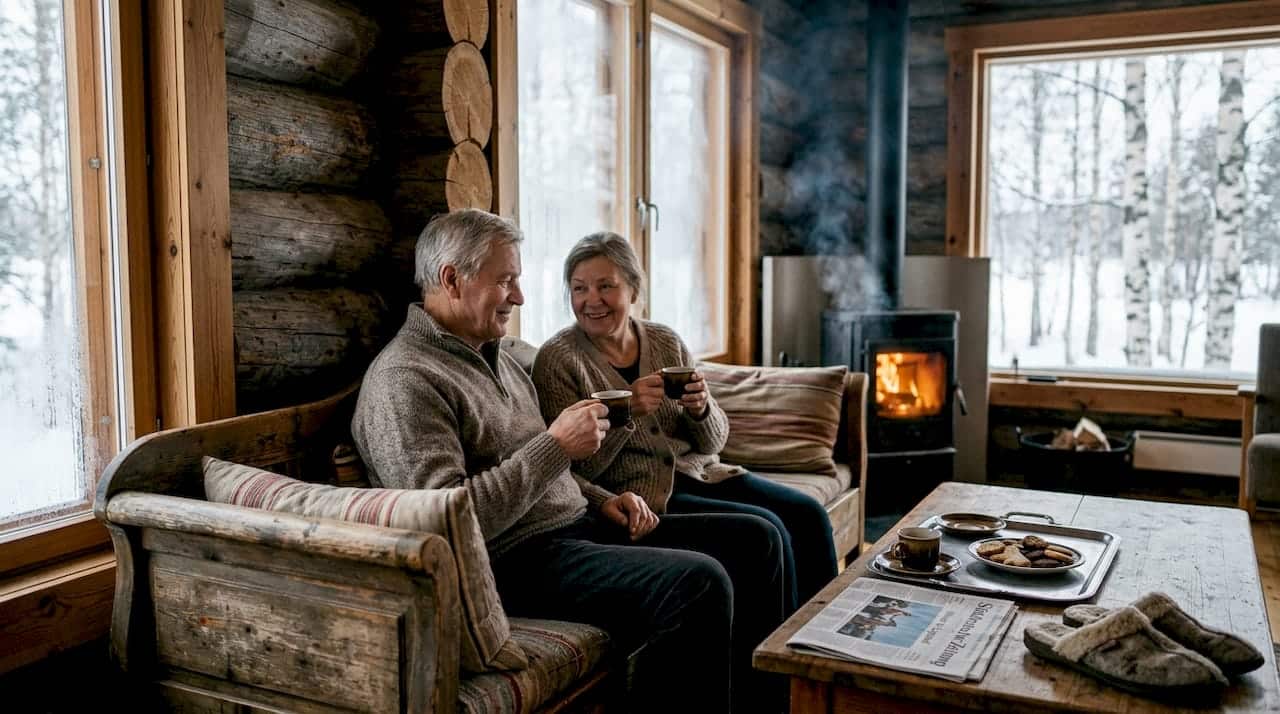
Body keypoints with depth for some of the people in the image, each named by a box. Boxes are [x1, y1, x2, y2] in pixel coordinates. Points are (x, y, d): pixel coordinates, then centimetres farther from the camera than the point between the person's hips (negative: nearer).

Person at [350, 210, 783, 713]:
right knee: (700, 584, -29)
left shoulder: (494, 356, 16)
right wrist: (558, 445, -21)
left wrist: (599, 502, 8)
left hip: (576, 525, 10)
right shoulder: (403, 380, -15)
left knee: (755, 541, 6)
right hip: (513, 561, -10)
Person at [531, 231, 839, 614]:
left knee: (808, 513, -8)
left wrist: (700, 409, -14)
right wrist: (626, 411, -25)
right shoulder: (558, 360, -8)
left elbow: (712, 442, 9)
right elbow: (576, 470, -13)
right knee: (765, 528, -20)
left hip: (695, 471, 6)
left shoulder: (666, 342, 7)